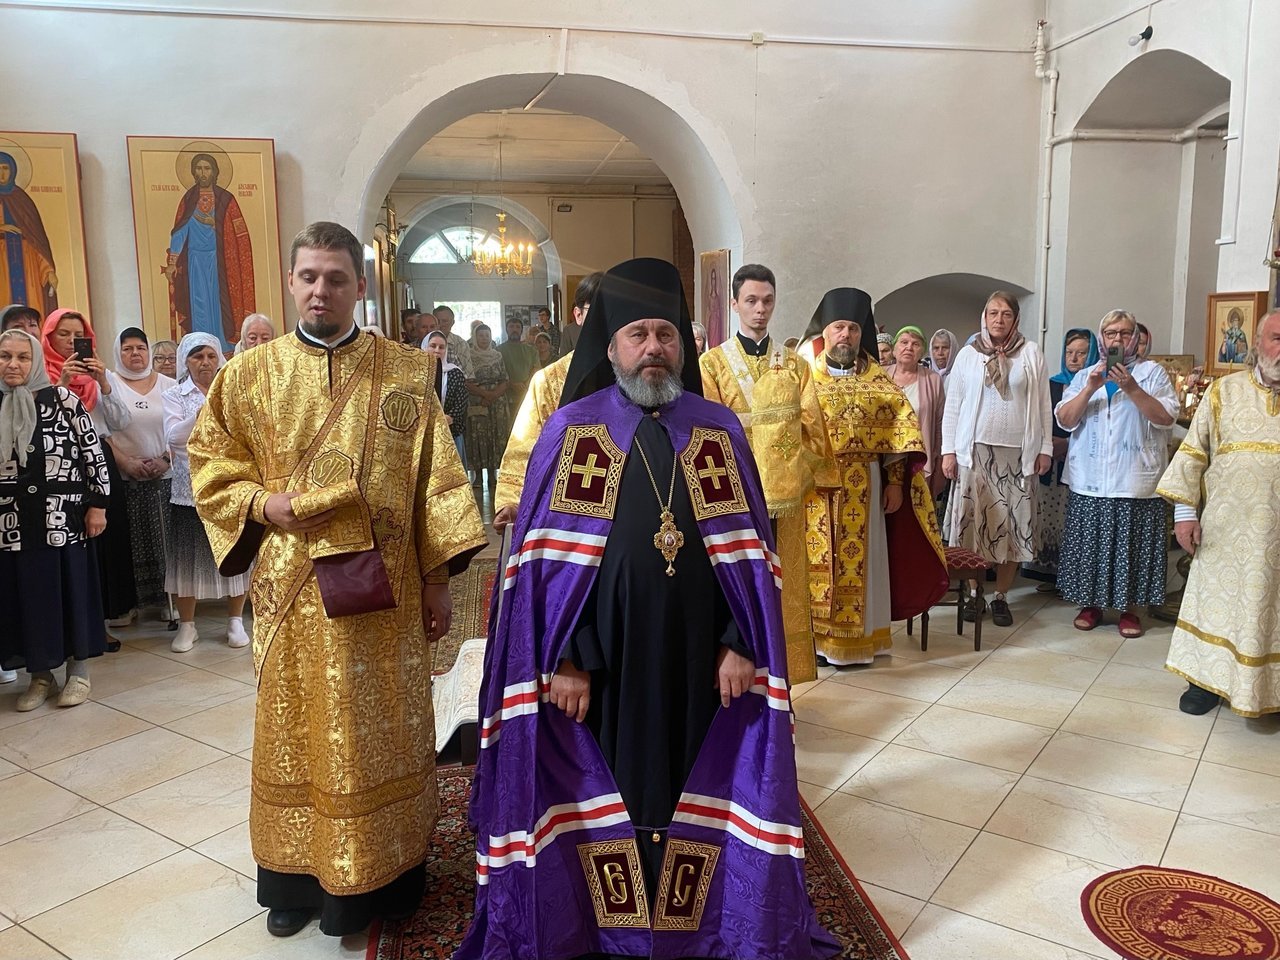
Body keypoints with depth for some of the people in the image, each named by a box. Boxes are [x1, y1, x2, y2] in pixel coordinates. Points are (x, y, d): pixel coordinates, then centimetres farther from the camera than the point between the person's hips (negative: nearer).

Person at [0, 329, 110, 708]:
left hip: (64, 518, -3)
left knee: (71, 588, 4)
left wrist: (97, 504, -5)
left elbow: (94, 452, -2)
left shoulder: (63, 399, -3)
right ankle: (40, 675, 22)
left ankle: (78, 670, 19)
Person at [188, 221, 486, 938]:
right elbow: (211, 463, 9)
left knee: (386, 728, 10)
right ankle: (296, 876, 32)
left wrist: (438, 577, -3)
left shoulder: (405, 373, -1)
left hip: (385, 586, 0)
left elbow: (435, 477, -1)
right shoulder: (251, 374, 2)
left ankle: (388, 870, 29)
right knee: (298, 730, 13)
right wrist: (262, 504, -11)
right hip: (292, 587, 1)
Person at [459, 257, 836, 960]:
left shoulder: (719, 430, 5)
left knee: (693, 795, 13)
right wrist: (562, 658, -11)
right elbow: (546, 559, -5)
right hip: (600, 662, -1)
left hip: (698, 662, 2)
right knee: (603, 794, 11)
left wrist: (740, 644, -4)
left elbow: (747, 551, 4)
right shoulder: (571, 430, -1)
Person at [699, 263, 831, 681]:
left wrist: (795, 474, -3)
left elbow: (812, 429, 9)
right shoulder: (712, 364, 2)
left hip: (786, 497, 3)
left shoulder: (794, 365, 12)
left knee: (782, 588, 6)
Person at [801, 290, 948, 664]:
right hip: (812, 490, -1)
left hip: (862, 490, 1)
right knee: (814, 565, 3)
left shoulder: (878, 381, 7)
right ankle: (814, 639, 13)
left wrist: (896, 481, -3)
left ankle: (856, 638, 17)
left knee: (858, 563, 5)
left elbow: (898, 431, 4)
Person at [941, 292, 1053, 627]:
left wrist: (1045, 448, 1)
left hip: (1018, 453, 0)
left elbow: (1043, 405, 6)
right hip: (974, 450, 0)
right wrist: (948, 450, -1)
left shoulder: (1032, 354, 5)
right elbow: (953, 405, 6)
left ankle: (1001, 596, 13)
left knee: (1012, 525, 1)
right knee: (972, 521, 0)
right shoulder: (968, 354, 6)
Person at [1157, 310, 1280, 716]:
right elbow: (1193, 452, 2)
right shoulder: (1224, 391, 4)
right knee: (1218, 602, 8)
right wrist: (1184, 510, -6)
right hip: (1228, 531, 0)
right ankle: (1208, 678, 21)